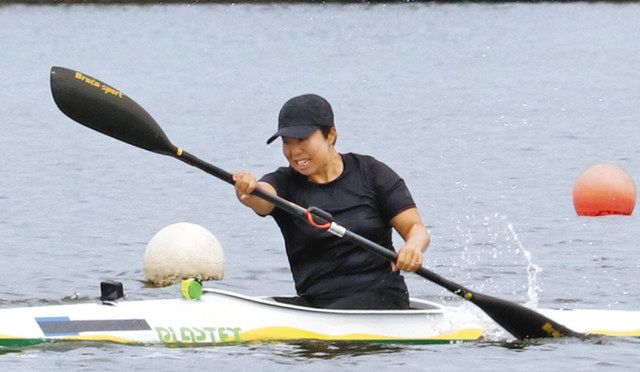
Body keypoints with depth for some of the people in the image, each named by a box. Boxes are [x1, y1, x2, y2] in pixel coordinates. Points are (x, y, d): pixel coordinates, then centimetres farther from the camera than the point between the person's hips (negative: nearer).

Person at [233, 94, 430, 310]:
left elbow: (416, 228, -1)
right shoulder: (285, 184, 6)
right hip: (315, 299, 3)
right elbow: (262, 198, -19)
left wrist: (414, 246, -26)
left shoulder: (371, 174, 3)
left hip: (379, 297, -3)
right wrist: (247, 190, -44)